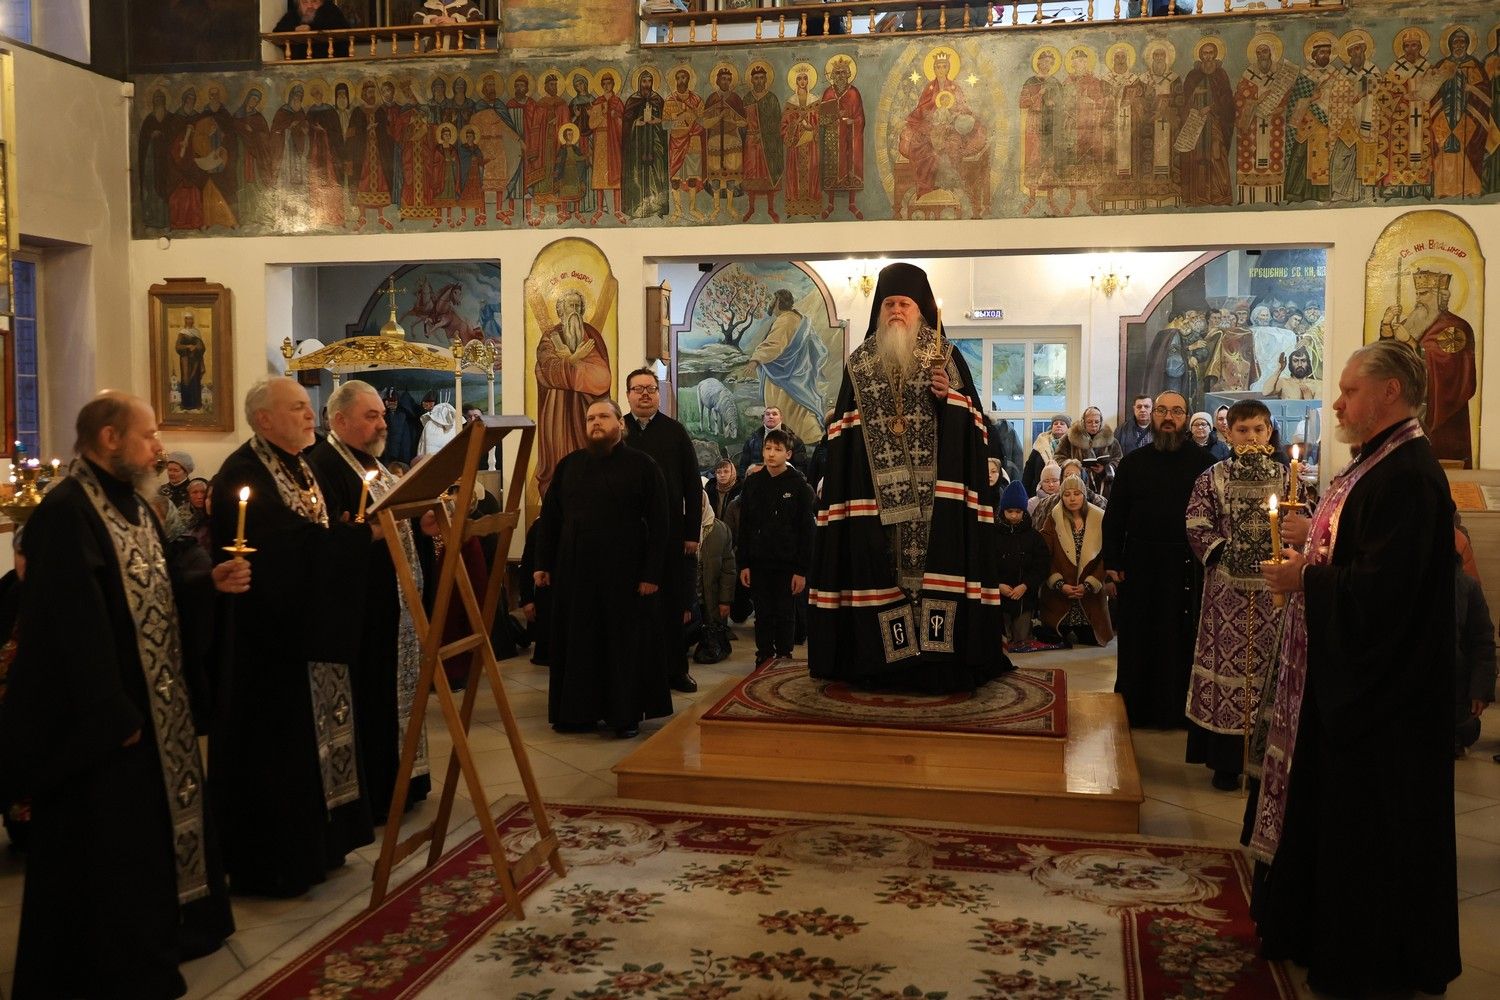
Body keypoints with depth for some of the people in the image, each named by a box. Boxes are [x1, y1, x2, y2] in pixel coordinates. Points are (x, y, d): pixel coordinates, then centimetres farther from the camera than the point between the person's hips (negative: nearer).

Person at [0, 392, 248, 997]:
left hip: (160, 705, 10)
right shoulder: (66, 513, -20)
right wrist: (113, 715, -25)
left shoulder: (133, 505, 11)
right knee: (109, 846, 2)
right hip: (106, 717, -10)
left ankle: (162, 936, 35)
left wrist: (211, 584, 0)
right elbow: (74, 627, -25)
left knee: (160, 824, 20)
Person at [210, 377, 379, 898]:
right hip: (272, 638, -9)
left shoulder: (300, 468, 15)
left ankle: (315, 844, 26)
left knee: (315, 742, 14)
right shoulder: (244, 474, -16)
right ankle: (272, 863, 11)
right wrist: (362, 534, -21)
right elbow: (286, 546, -25)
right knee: (279, 748, -1)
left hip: (312, 630, 9)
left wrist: (361, 533, -1)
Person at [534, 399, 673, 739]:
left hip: (623, 571, -3)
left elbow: (658, 523, -6)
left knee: (624, 641, 3)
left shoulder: (641, 465, -2)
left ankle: (626, 714, 14)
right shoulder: (569, 465, 9)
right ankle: (578, 711, 18)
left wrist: (651, 572, -12)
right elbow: (549, 517, 11)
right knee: (576, 640, 7)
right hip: (573, 570, 4)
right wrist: (542, 563, 3)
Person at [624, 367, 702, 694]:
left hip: (670, 532, 0)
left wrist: (692, 532, -2)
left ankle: (675, 668, 15)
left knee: (673, 603, 5)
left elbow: (693, 485, 3)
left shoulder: (676, 432, 4)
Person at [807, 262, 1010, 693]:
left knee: (934, 559, -5)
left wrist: (949, 396, -15)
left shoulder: (947, 359, 7)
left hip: (933, 491, -1)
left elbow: (972, 419, 4)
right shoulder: (859, 364, 11)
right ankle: (881, 661, 6)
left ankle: (935, 660, 1)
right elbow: (843, 433, 9)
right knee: (877, 567, -1)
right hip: (875, 492, 1)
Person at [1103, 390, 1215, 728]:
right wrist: (1111, 561, 2)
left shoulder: (1202, 462, -1)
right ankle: (1133, 707, 20)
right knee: (1137, 638, 9)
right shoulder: (1132, 462, 8)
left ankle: (1177, 709, 15)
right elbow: (1115, 516, 8)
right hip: (1139, 564, 3)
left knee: (1180, 639, 4)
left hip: (1186, 566, -2)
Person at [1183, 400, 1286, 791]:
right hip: (1226, 586, -1)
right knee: (1226, 661, -1)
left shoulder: (1286, 476, 7)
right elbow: (1197, 525, -1)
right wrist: (1223, 554, -12)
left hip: (1272, 586, 1)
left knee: (1269, 663, 2)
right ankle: (1226, 761, 8)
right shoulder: (1213, 477, 5)